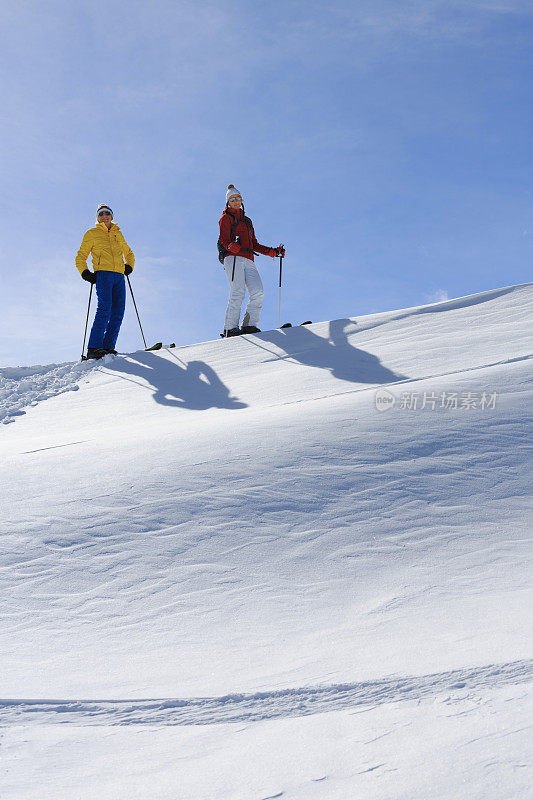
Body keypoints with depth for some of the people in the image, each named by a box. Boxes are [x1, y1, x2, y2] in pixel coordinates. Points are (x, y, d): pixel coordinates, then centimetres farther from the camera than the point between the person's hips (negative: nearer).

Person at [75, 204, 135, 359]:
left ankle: (108, 346, -6)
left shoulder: (118, 234, 25)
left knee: (118, 312, -7)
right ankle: (94, 348, -25)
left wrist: (129, 266, 15)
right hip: (103, 273, -5)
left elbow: (129, 253, 36)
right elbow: (81, 257, 14)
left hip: (119, 276, 5)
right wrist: (85, 272, -4)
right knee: (104, 308, -21)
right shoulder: (92, 234, 13)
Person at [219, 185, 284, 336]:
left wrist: (273, 251, 22)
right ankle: (230, 328, -21)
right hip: (233, 258, -6)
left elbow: (254, 245, 31)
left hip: (248, 261, 6)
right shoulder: (226, 218, 13)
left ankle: (249, 325, -16)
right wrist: (231, 246, -26)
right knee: (238, 293, -22)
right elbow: (224, 239, -3)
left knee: (258, 292, -16)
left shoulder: (247, 220, 31)